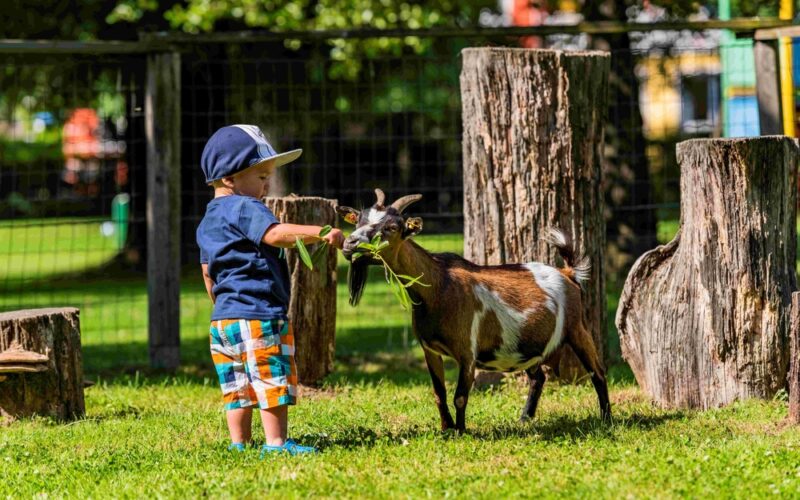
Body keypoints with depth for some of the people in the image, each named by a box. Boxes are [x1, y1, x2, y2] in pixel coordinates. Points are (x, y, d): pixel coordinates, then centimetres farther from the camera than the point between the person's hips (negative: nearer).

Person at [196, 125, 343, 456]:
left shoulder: (208, 221, 19)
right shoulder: (244, 208, -11)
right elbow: (275, 234, -28)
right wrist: (320, 233, -34)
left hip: (223, 318, 9)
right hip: (257, 315, -9)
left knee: (237, 386, 11)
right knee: (273, 380, -5)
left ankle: (239, 443, 13)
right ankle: (276, 442, -6)